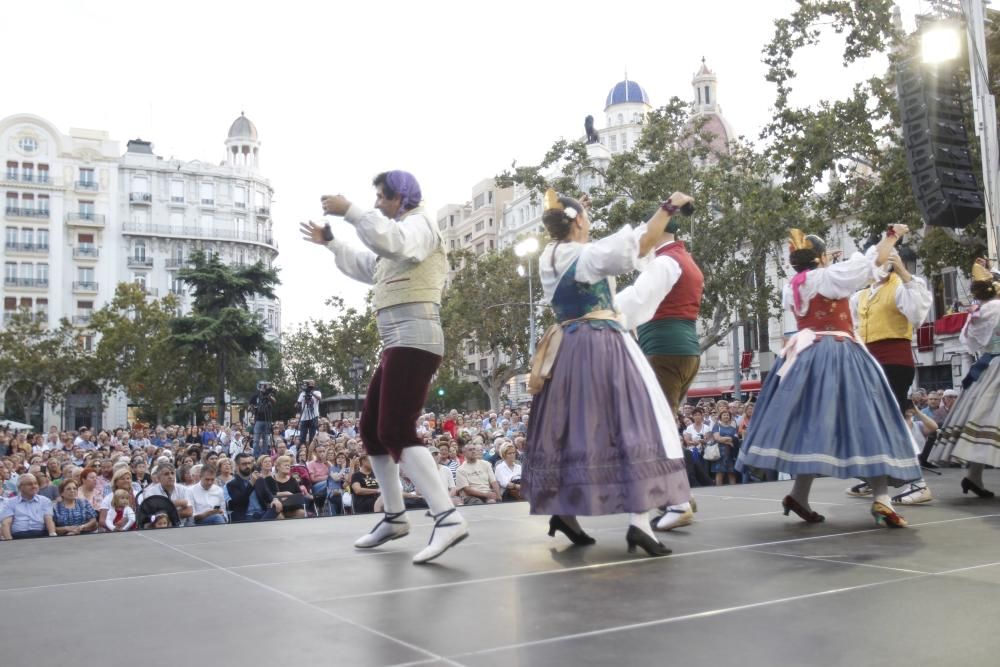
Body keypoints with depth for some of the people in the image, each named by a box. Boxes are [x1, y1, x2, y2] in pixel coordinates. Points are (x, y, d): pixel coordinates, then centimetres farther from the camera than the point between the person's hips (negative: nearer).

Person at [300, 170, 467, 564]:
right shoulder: (400, 233, 29)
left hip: (414, 341, -11)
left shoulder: (420, 223, -2)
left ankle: (448, 519, -29)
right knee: (371, 430, 12)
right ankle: (395, 517, 21)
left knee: (396, 432, -22)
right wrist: (330, 243, 45)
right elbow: (368, 266, 44)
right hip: (397, 345, 11)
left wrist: (350, 212, -24)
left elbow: (393, 242, -27)